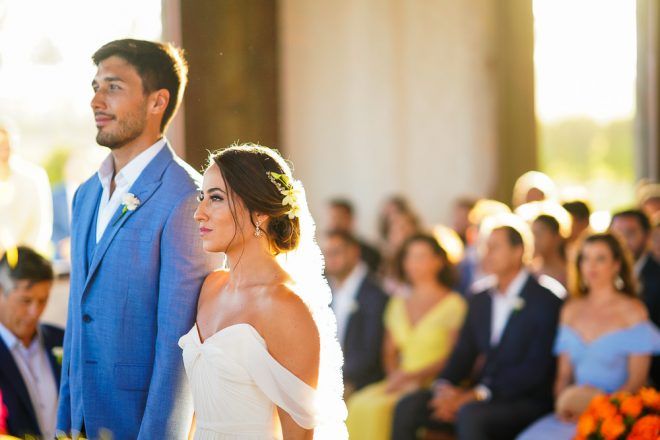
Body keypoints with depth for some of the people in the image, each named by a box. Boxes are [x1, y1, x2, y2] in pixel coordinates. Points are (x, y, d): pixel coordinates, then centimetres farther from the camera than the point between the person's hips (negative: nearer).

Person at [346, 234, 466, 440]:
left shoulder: (453, 304, -1)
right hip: (402, 382, 5)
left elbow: (453, 358, -7)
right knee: (358, 404, -25)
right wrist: (395, 375, 0)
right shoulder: (398, 304, 19)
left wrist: (412, 375, -14)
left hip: (432, 383, -5)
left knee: (378, 408, -30)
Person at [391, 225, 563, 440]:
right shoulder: (480, 301, 17)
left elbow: (535, 370, -14)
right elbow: (463, 353, 15)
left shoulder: (546, 303, -7)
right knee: (408, 406, -12)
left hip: (525, 403, -7)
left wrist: (476, 395, -20)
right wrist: (444, 386, -9)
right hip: (479, 397, 7)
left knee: (470, 414, -36)